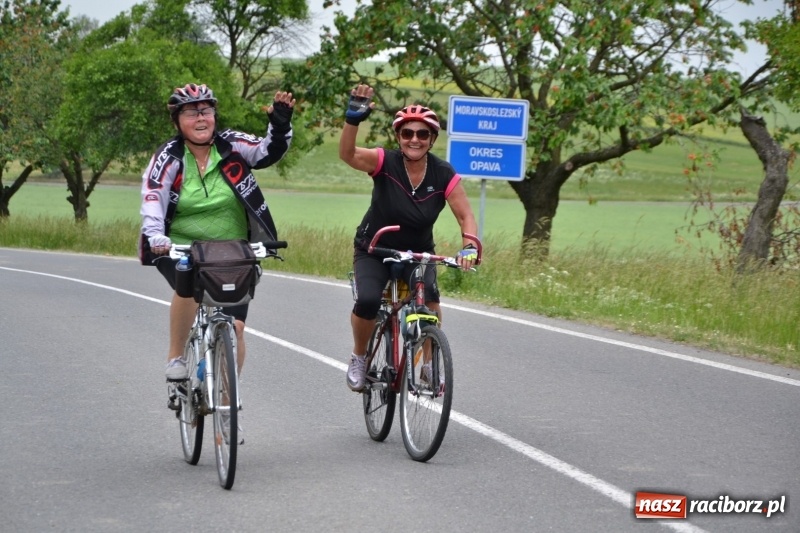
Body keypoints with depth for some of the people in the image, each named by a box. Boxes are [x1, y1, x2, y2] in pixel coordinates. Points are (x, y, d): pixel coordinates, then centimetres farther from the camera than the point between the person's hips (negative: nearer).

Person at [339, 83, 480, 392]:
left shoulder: (444, 175, -16)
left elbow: (466, 217, -15)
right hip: (374, 250, -1)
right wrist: (353, 119, -56)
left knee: (429, 297, -28)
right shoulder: (385, 163, -20)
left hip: (418, 253, 1)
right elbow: (347, 154, -37)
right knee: (367, 301, -26)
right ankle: (359, 357, 4)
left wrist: (469, 246, -35)